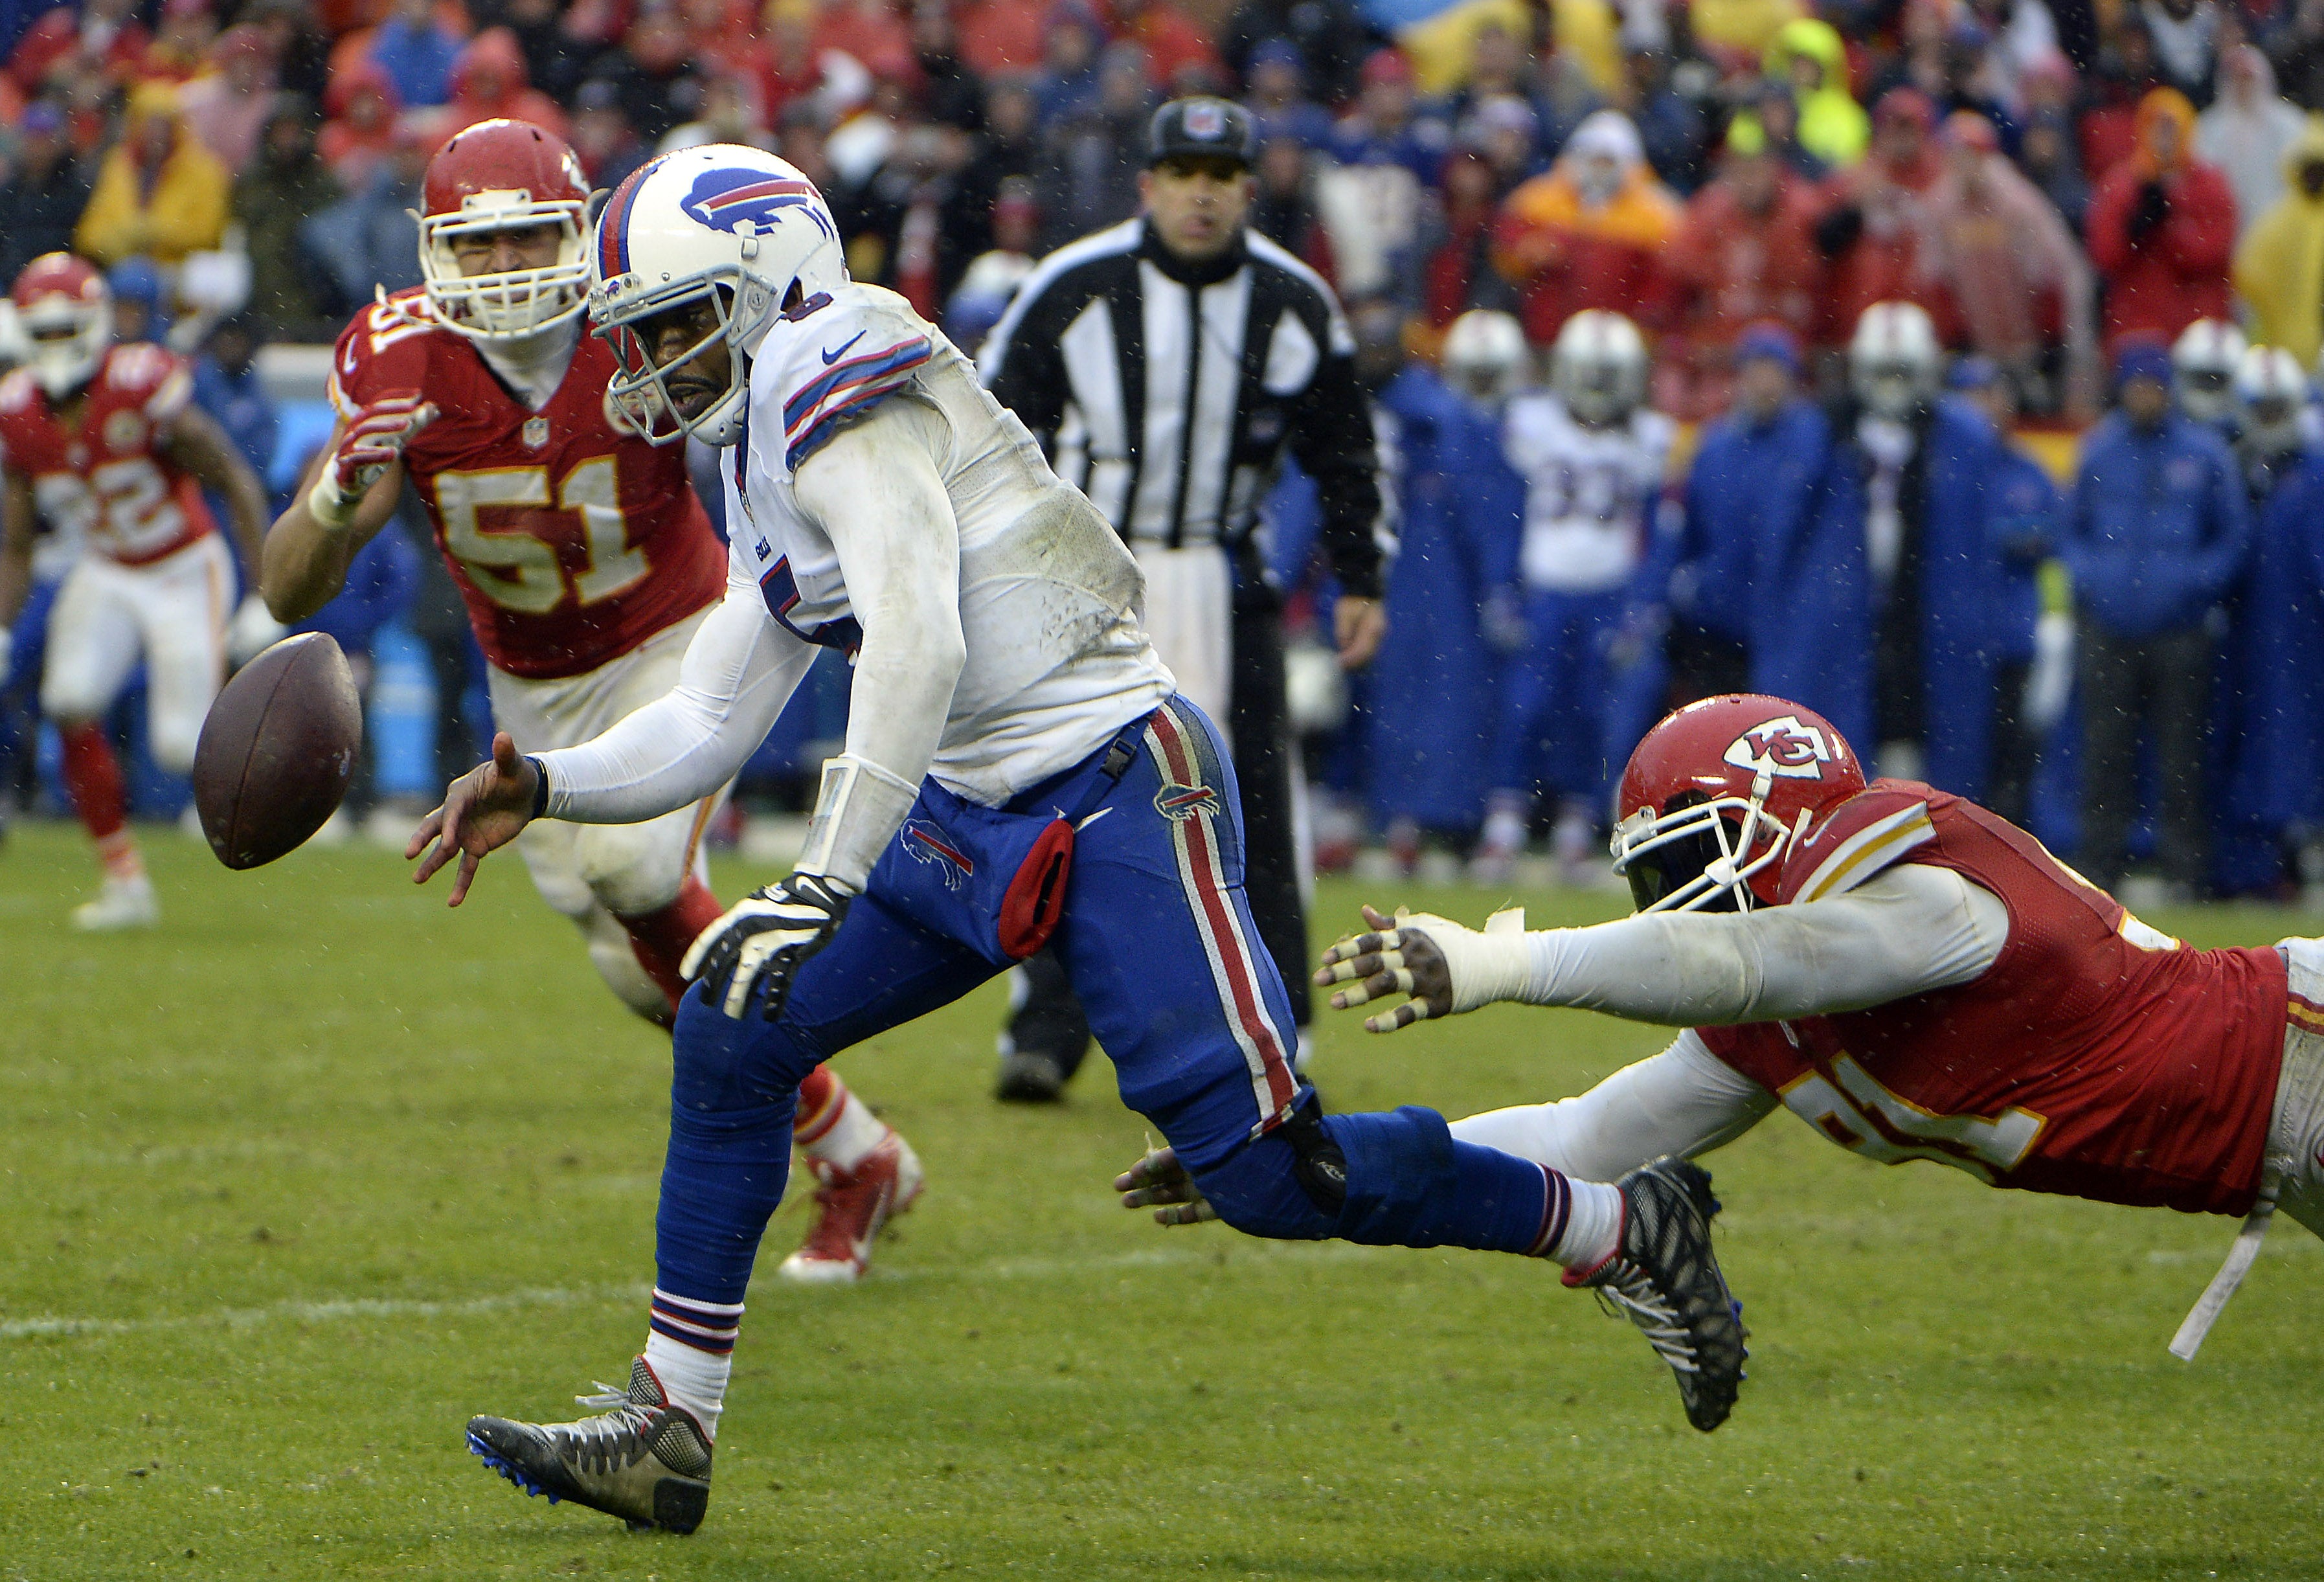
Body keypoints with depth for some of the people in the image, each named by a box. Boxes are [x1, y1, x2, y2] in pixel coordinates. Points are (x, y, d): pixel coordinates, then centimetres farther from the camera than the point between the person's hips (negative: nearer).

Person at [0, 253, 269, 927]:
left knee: (183, 748, -11)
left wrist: (268, 601, -19)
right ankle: (125, 882, -8)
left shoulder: (143, 391, -25)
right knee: (71, 704, -19)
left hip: (185, 572, -4)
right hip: (107, 575, 4)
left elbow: (238, 485, -16)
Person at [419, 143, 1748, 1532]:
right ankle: (667, 1432, 7)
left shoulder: (845, 390, -14)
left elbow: (920, 646, -27)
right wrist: (543, 789, 5)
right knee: (736, 1032, 2)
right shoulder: (770, 466, 16)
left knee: (1270, 1171, -12)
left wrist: (829, 882, -32)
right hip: (978, 815, 10)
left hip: (1118, 789, -10)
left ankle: (1632, 1233, 6)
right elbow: (711, 729, 21)